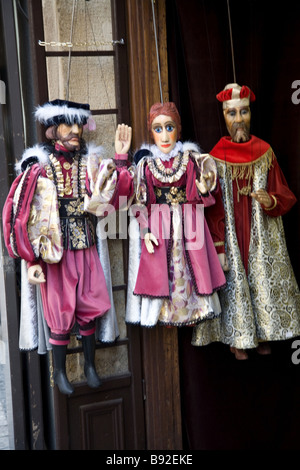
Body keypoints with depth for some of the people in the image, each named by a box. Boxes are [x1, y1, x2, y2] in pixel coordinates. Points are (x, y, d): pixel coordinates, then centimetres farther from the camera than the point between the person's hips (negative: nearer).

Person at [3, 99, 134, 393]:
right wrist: (32, 259, -14)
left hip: (86, 248, 4)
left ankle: (90, 365, 30)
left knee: (89, 309, 10)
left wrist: (121, 159, -11)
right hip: (55, 251, -3)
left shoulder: (90, 163, 4)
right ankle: (59, 372, 26)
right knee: (61, 313, 6)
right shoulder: (39, 167, -8)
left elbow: (118, 193, -5)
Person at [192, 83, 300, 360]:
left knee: (263, 278, 6)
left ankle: (263, 335, 25)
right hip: (230, 232, -1)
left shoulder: (265, 152, 2)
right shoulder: (217, 156, -2)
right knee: (235, 279, 4)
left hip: (262, 232, 2)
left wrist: (271, 200, -18)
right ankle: (237, 337, 21)